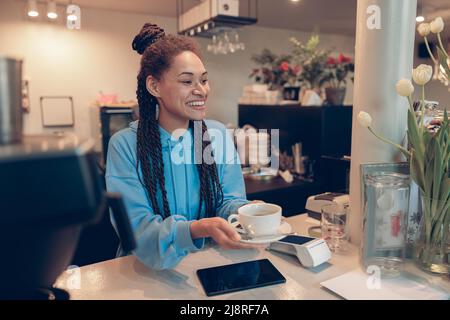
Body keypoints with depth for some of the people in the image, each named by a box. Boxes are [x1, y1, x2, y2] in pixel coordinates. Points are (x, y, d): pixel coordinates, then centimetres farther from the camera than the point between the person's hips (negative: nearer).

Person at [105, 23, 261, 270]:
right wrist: (198, 229, -37)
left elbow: (229, 200, -1)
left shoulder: (219, 134, -2)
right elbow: (138, 228, -18)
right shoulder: (124, 145, -13)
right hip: (150, 269, -2)